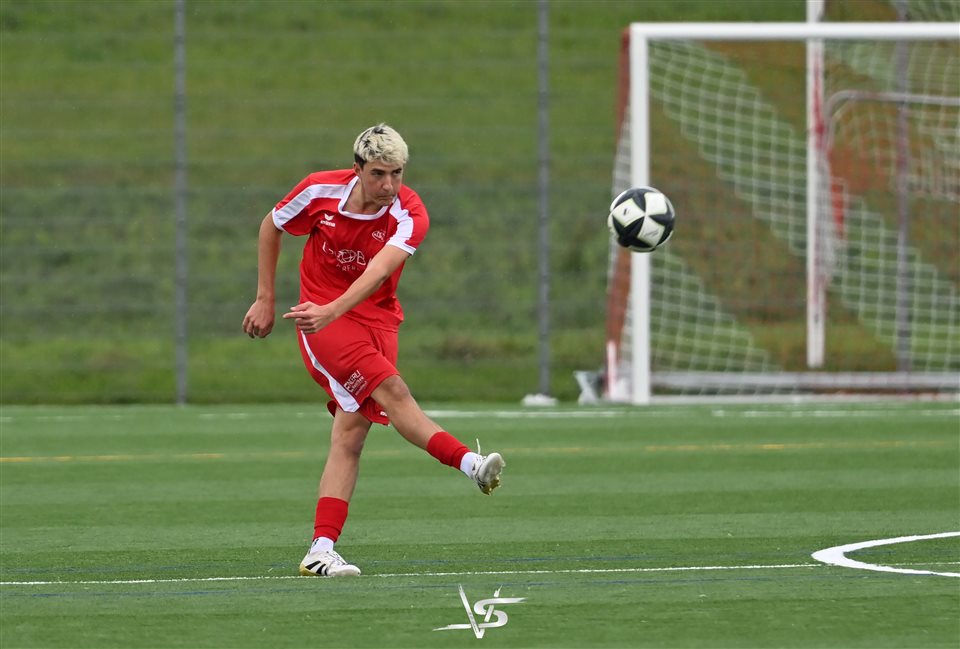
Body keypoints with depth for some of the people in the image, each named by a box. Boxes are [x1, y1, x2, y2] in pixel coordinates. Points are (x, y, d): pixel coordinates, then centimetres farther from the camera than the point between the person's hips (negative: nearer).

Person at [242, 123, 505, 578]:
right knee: (392, 391, -24)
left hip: (376, 317, 2)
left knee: (352, 430, -5)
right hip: (321, 321, -2)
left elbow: (378, 272, -31)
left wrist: (332, 311, -47)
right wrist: (265, 300, 9)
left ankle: (321, 551, -6)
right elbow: (272, 226, 9)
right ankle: (470, 463, -35)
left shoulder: (409, 216, -14)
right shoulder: (320, 191, -11)